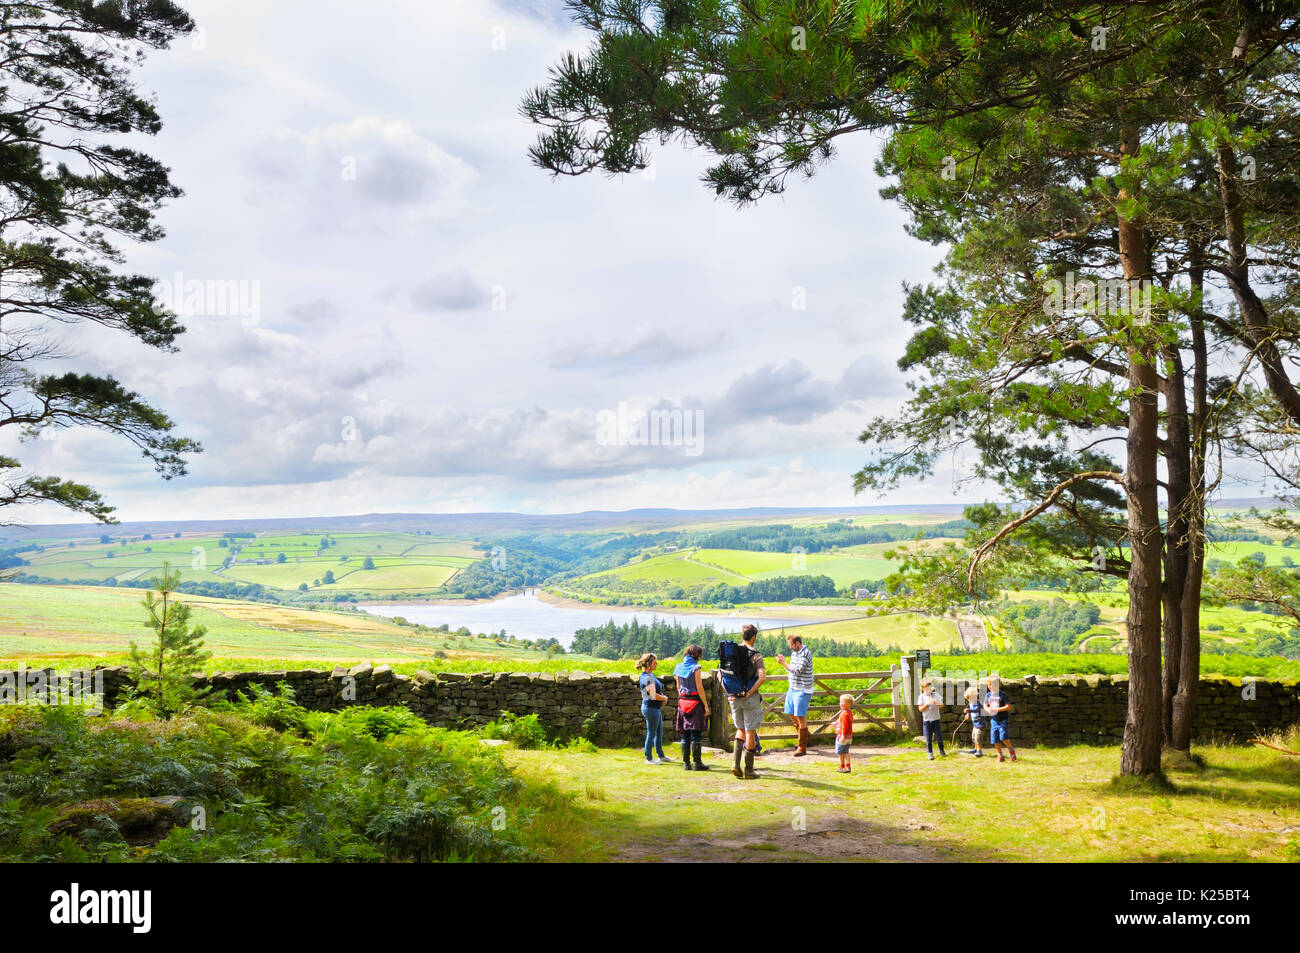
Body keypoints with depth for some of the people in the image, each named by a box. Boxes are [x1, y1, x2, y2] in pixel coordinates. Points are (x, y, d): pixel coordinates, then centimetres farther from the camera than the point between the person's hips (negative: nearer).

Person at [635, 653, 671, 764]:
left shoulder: (651, 675, 9)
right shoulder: (647, 678, -22)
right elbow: (653, 695, -28)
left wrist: (662, 697, 2)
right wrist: (665, 698, -9)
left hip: (656, 708, 10)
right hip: (651, 708, -10)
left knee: (659, 733, 19)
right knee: (651, 734, 2)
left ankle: (661, 756, 32)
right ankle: (648, 758, 14)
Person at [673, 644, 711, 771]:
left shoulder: (679, 667, 8)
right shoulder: (695, 668, -11)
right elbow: (699, 688, -12)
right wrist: (706, 705, -8)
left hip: (683, 701, 6)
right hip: (695, 702, -6)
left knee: (685, 734, 9)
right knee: (696, 733, -2)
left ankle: (686, 762, 11)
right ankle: (697, 763, 0)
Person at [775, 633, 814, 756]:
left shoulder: (805, 654, -17)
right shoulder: (794, 652, 11)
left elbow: (797, 671, -22)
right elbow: (790, 670, 17)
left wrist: (784, 663, -18)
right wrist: (783, 661, 0)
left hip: (802, 690, -9)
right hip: (792, 688, 9)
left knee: (800, 717, -7)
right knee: (792, 714, 14)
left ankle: (802, 747, 0)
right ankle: (806, 736, 33)